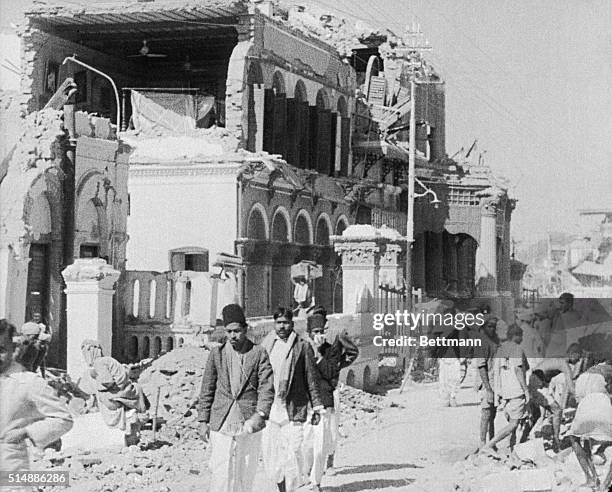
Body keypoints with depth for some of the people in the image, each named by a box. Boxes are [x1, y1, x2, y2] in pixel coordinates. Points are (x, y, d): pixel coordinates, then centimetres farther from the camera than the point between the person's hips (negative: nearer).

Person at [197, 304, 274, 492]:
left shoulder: (259, 353, 1)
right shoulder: (216, 353, 6)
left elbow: (267, 388, -5)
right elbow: (207, 390, 10)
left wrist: (260, 414, -20)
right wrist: (203, 421, 5)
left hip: (248, 425, 0)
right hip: (221, 426, 0)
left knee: (244, 476, 8)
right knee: (221, 474, -8)